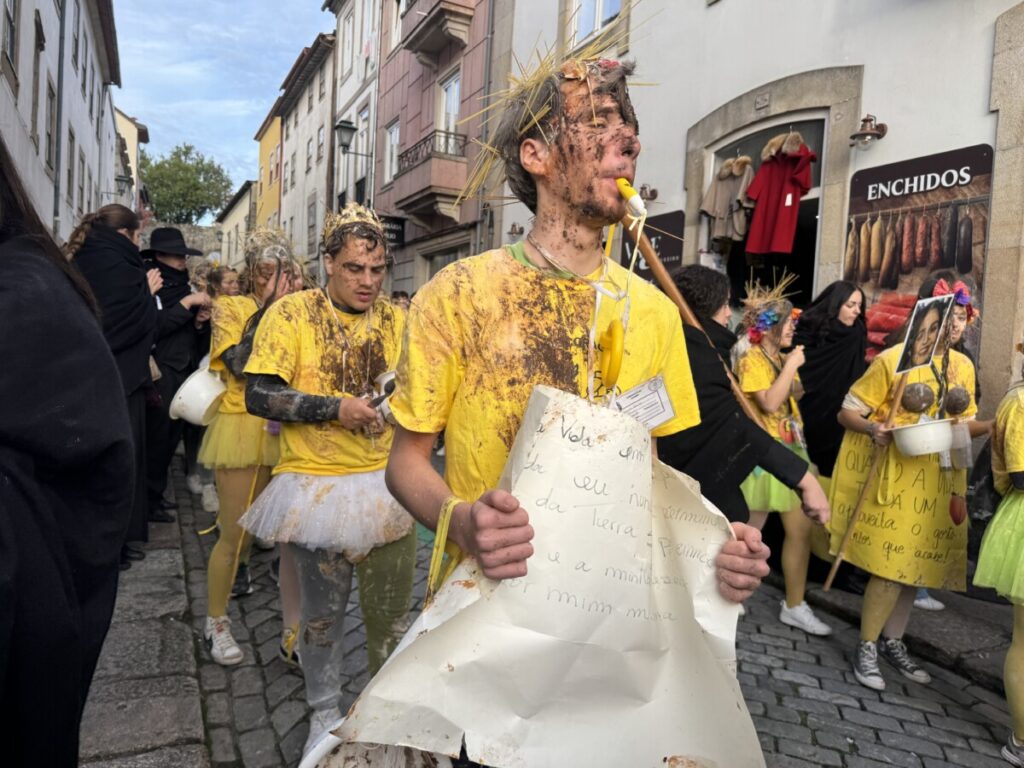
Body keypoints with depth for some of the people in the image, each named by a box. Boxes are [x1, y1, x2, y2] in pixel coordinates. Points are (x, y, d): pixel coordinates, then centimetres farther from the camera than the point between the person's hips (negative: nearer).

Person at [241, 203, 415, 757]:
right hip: (317, 485, -2)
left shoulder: (397, 320, 4)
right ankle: (325, 713, 38)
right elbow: (259, 395, -11)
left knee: (390, 614, 11)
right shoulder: (293, 313, -6)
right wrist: (336, 407, -19)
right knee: (321, 613, 14)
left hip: (387, 487, 2)